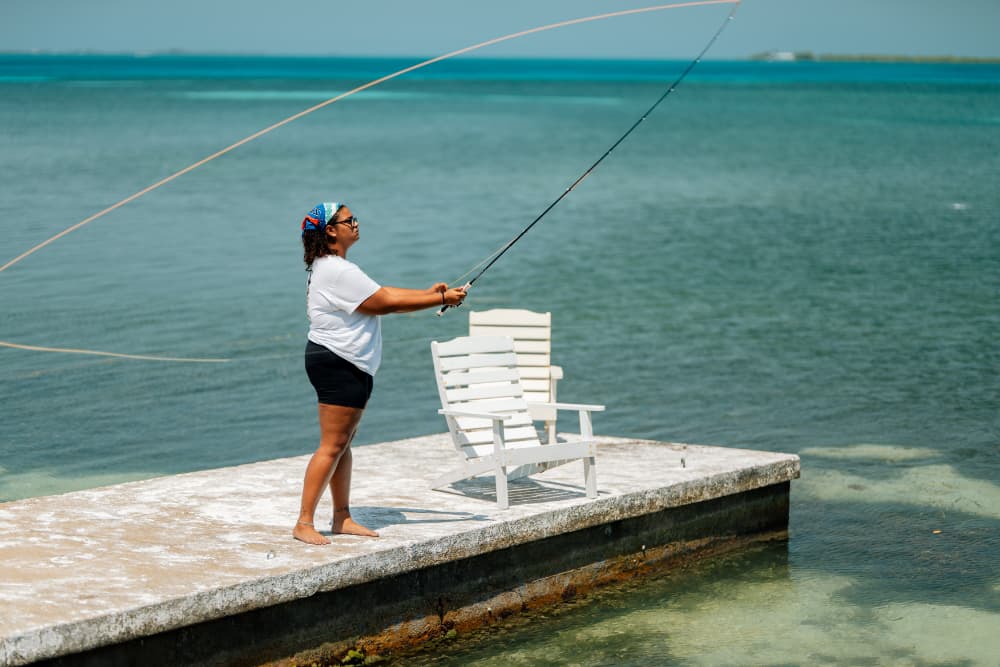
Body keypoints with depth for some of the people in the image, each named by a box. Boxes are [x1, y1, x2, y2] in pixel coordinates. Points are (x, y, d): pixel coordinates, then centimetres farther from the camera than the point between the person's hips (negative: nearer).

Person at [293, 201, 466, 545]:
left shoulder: (335, 268, 16)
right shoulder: (336, 271, -19)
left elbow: (381, 293, 17)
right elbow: (385, 303, -18)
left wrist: (427, 293, 8)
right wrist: (442, 300, -13)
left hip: (351, 365, 11)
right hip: (336, 363, -11)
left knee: (344, 442, 13)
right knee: (332, 445, -10)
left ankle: (342, 517, 19)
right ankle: (304, 523, -8)